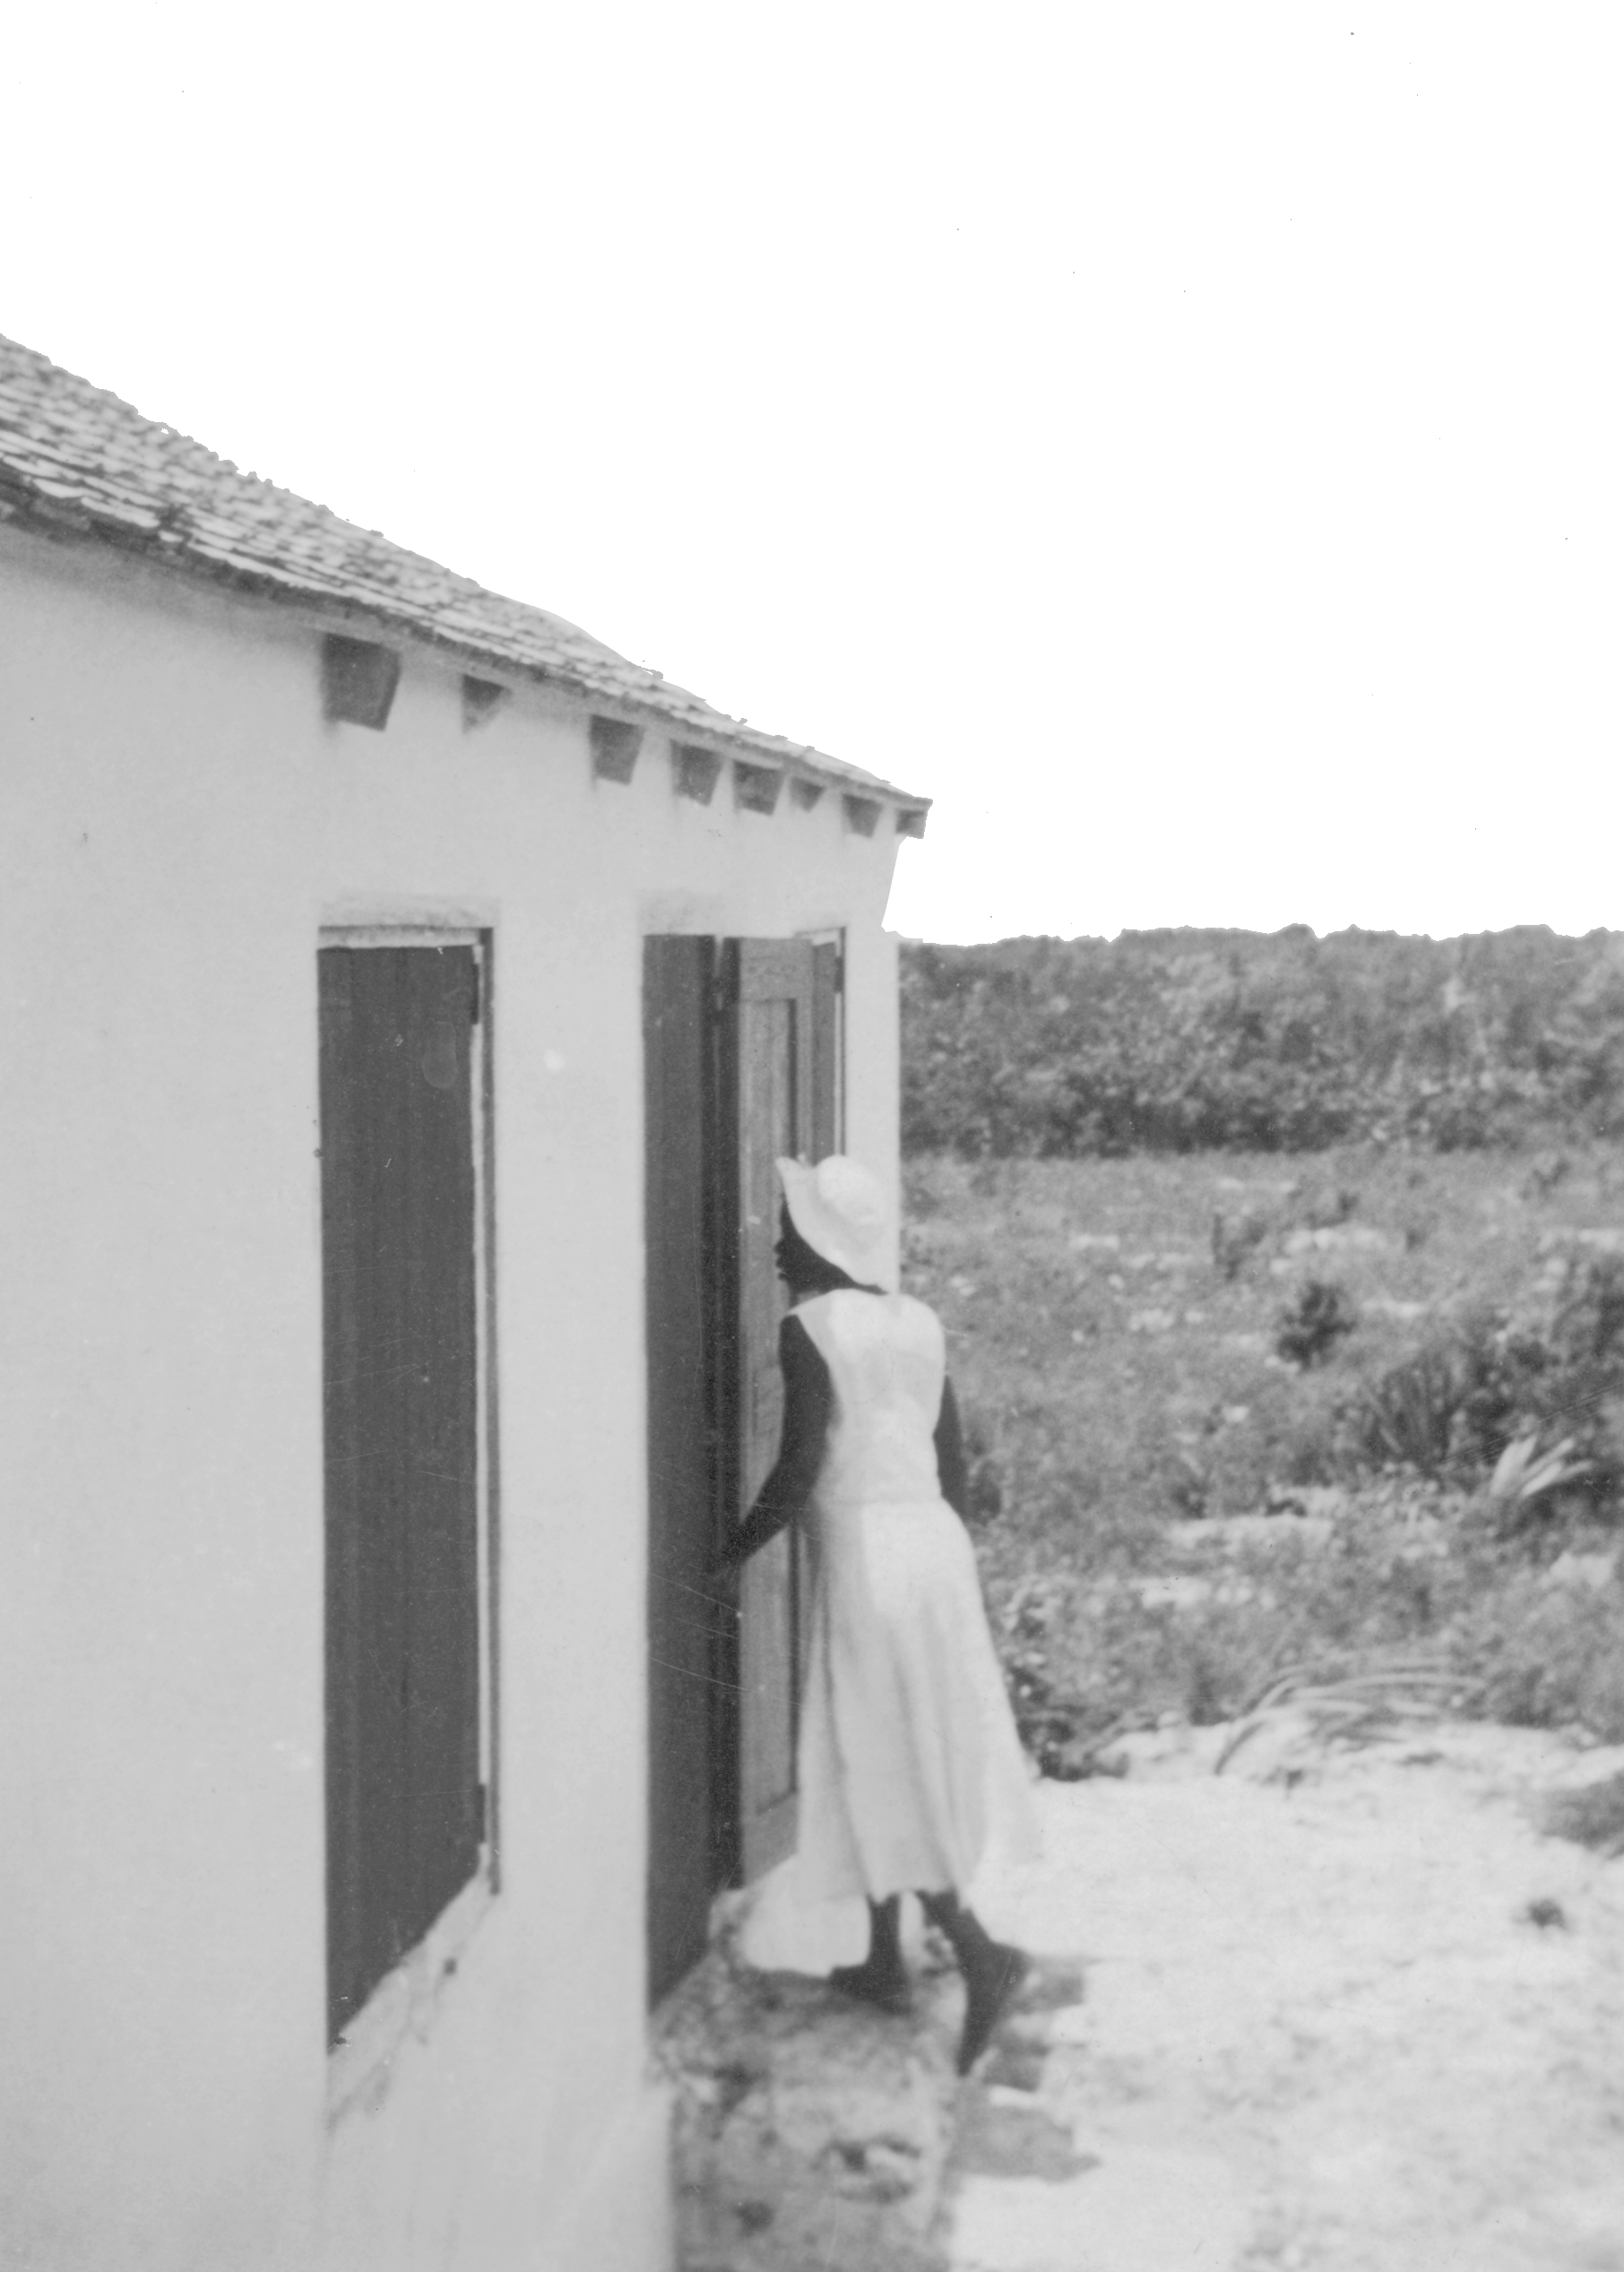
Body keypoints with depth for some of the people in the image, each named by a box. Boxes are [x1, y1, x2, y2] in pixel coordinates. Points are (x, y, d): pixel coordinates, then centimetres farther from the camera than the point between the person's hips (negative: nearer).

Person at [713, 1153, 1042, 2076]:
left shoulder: (808, 1331, -10)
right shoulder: (918, 1324, 11)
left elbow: (802, 1467, -16)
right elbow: (954, 1461, 14)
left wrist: (736, 1552, -5)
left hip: (864, 1549, -7)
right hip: (936, 1538, 8)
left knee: (881, 1768, -3)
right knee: (915, 1757, 14)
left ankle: (980, 1950, -13)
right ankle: (886, 1959, 23)